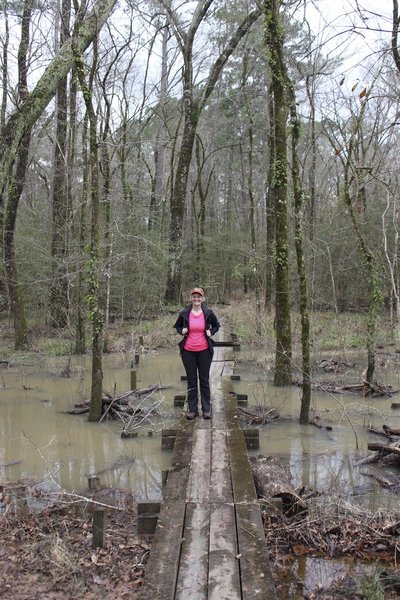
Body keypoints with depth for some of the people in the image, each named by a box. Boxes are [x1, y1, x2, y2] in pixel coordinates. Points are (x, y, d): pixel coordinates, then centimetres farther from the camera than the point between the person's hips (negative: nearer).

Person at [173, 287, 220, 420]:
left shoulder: (208, 313, -2)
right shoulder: (184, 313, -2)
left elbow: (216, 325, 14)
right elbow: (177, 326, 15)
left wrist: (211, 332, -5)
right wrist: (182, 331, -5)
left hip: (204, 351, 0)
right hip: (188, 351, 1)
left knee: (204, 380, 7)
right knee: (191, 381, 8)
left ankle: (206, 409, 16)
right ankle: (192, 409, 16)